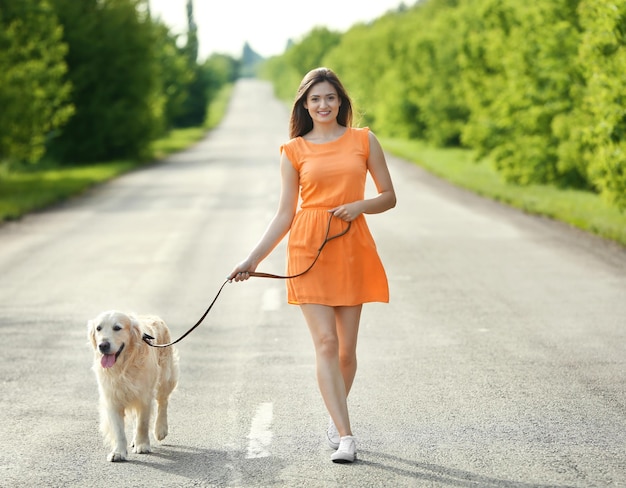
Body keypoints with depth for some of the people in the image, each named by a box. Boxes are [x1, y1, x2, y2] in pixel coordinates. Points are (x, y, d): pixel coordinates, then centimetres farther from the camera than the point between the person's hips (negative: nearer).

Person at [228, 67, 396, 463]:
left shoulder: (364, 141, 6)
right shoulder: (294, 151, 6)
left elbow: (389, 197, 9)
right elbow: (285, 215, 7)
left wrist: (360, 205, -12)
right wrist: (253, 259, 0)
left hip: (351, 249, 1)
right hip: (309, 250, -1)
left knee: (346, 347, 4)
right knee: (326, 342, -10)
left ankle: (336, 422, 27)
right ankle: (346, 436, -11)